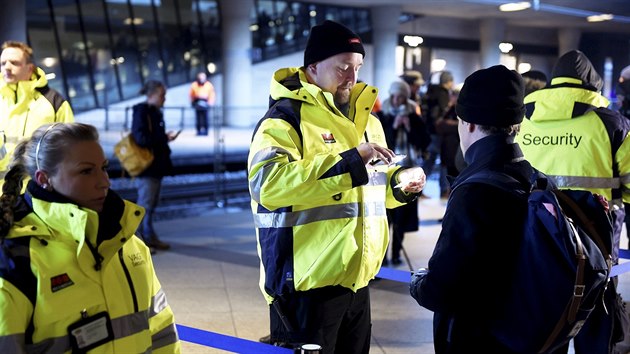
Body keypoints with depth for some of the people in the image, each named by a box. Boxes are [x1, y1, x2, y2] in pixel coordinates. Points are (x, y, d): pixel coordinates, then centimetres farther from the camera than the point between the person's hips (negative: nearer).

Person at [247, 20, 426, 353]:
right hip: (308, 282, -8)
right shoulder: (285, 117, -12)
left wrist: (399, 182, 1)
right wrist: (350, 160, -30)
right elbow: (268, 183, -30)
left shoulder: (364, 118, 14)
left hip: (356, 279, 8)